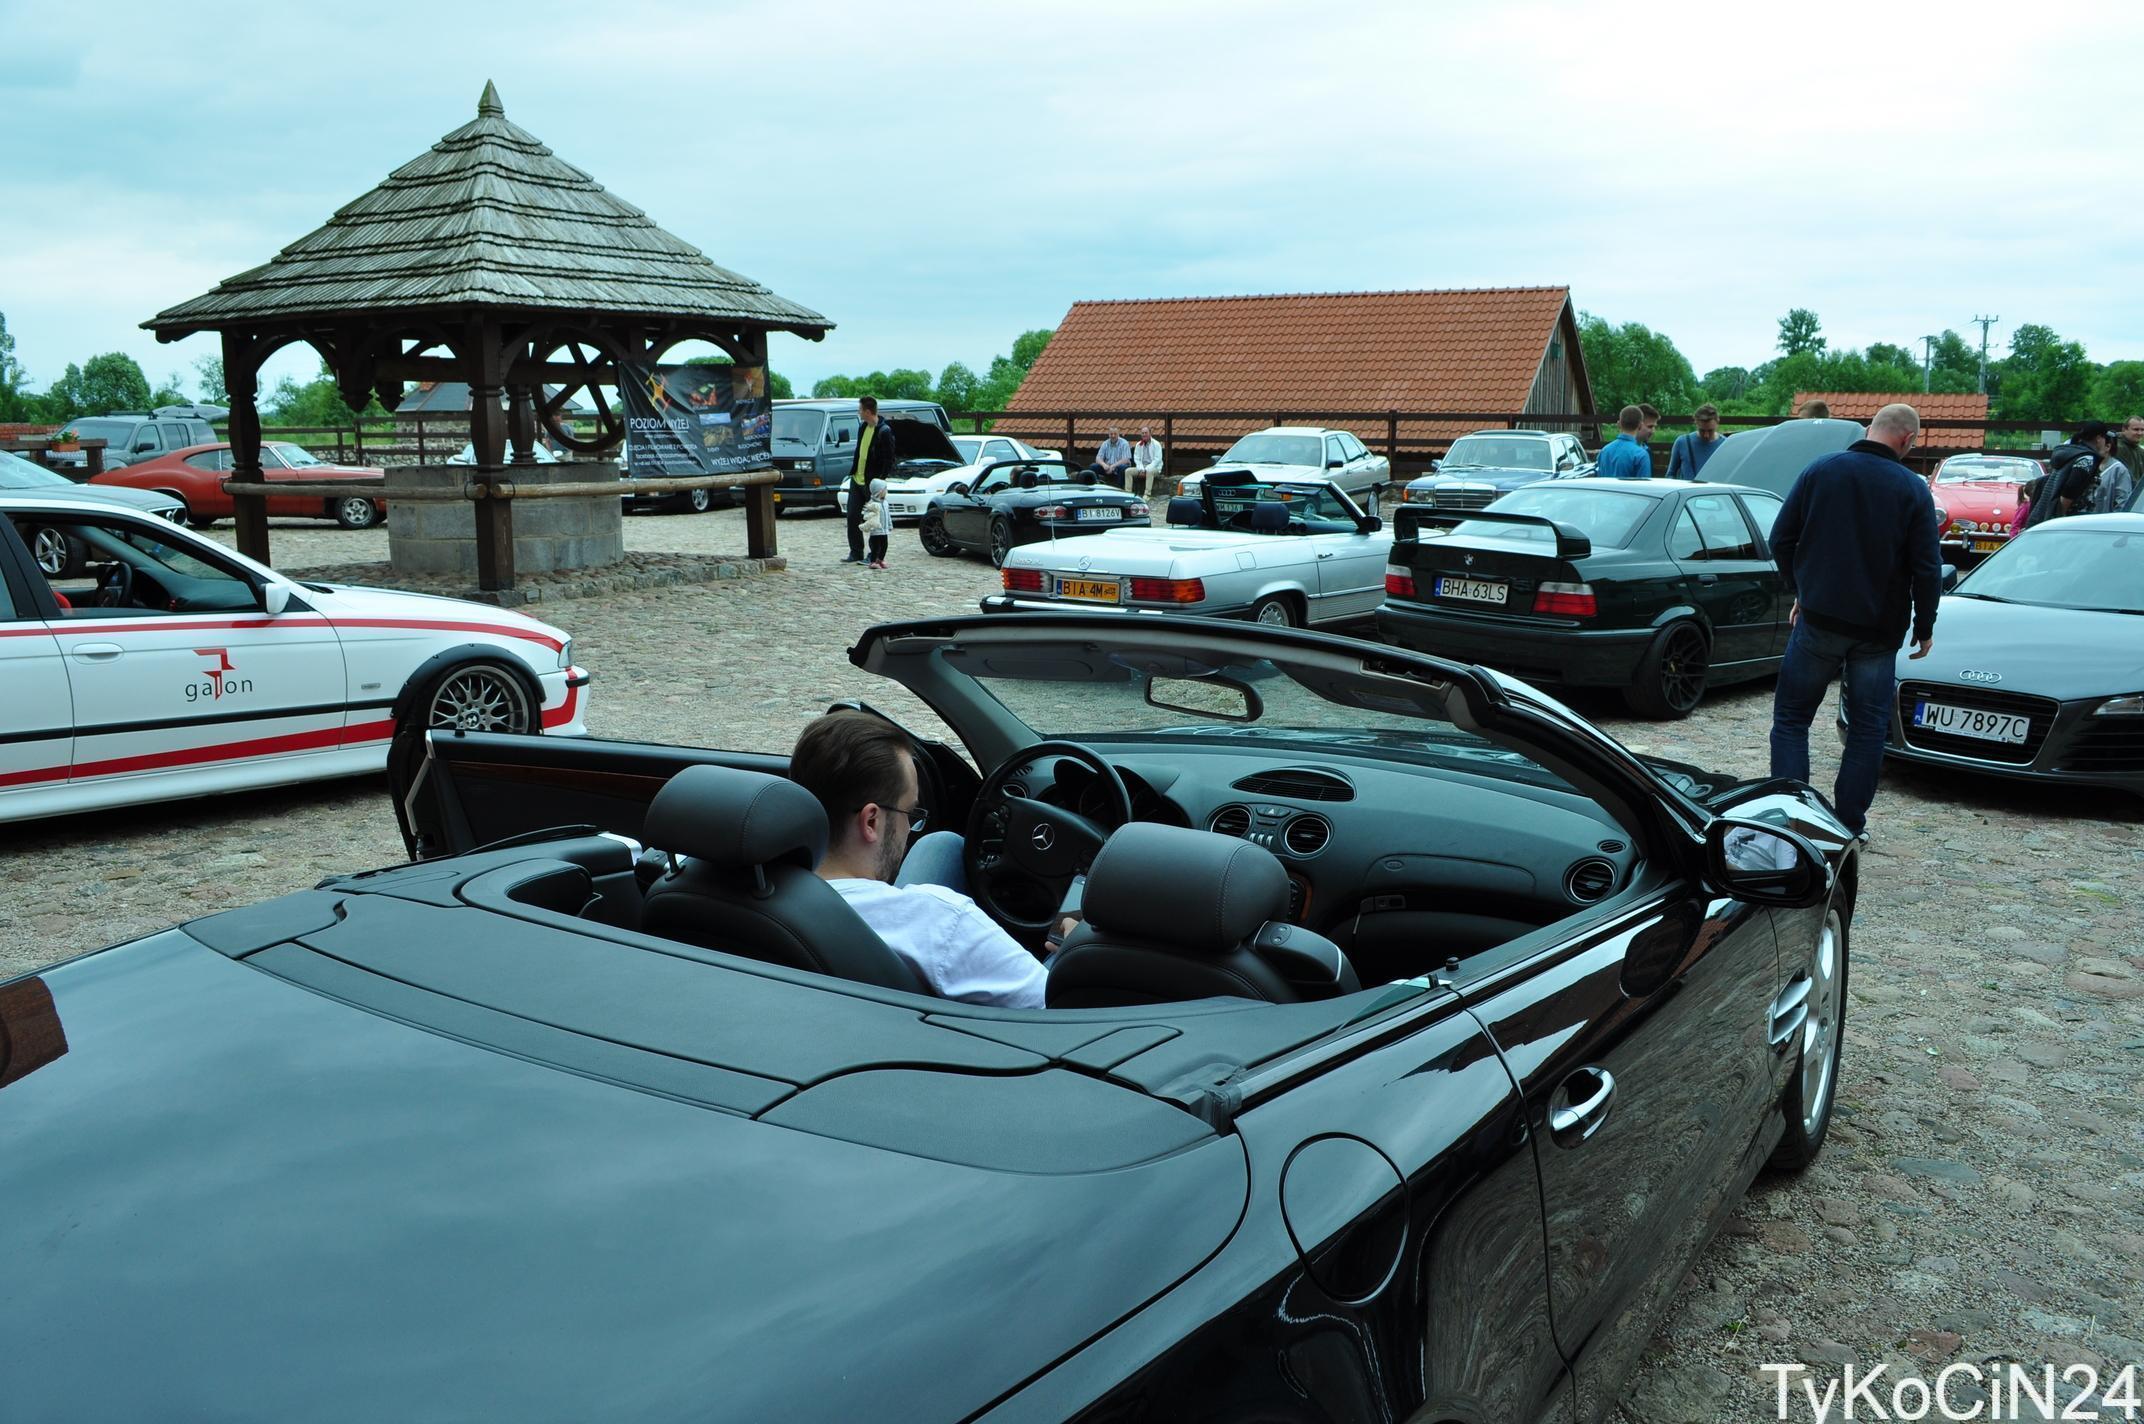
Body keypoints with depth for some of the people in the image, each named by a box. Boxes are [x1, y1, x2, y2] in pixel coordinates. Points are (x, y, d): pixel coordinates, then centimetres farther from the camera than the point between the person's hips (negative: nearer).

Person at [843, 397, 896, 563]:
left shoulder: (884, 432, -15)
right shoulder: (863, 428, 10)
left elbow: (889, 460, -14)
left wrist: (880, 480, -18)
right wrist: (852, 472, 15)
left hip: (871, 483, -8)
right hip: (857, 480, 8)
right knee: (852, 517, 7)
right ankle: (856, 554, 15)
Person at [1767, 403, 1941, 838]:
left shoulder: (1820, 471, -2)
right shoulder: (1913, 490, -4)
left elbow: (1781, 540, 1)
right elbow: (1927, 568, -5)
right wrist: (1924, 627, 7)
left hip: (1818, 621, 0)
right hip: (1880, 629, 0)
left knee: (1791, 719, 8)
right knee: (1868, 729, 11)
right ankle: (1850, 824, 12)